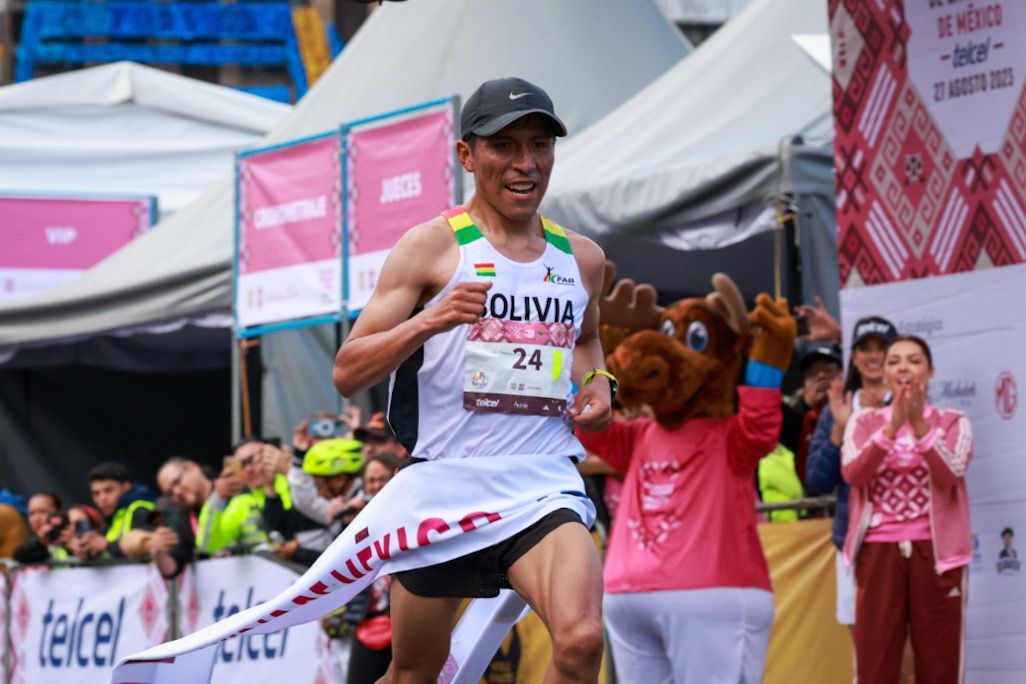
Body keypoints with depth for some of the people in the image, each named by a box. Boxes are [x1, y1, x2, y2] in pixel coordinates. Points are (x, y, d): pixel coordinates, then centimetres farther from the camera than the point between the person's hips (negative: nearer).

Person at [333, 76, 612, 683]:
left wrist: (597, 383, 12)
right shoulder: (432, 246, -1)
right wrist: (430, 321, -23)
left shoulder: (582, 258, 12)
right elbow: (348, 374, -6)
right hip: (446, 476, -2)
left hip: (544, 484, 2)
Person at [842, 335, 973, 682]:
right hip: (880, 551, 1)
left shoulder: (953, 423, 7)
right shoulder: (864, 422, 9)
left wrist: (920, 424, -22)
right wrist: (892, 426, -20)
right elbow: (853, 473, -8)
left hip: (933, 551, 0)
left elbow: (949, 475, -11)